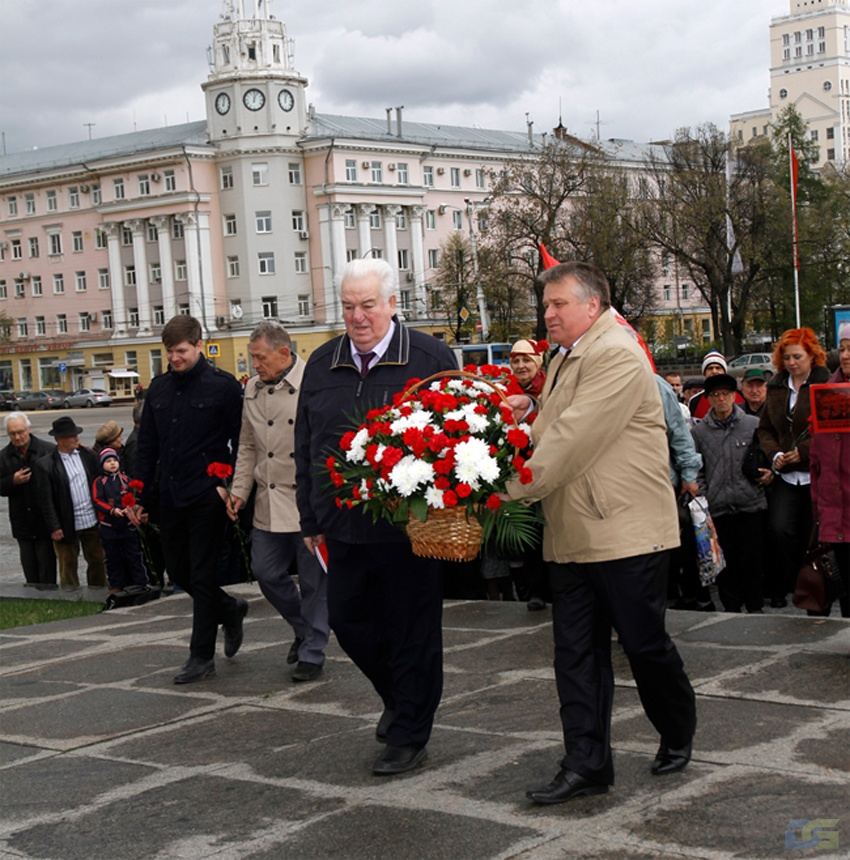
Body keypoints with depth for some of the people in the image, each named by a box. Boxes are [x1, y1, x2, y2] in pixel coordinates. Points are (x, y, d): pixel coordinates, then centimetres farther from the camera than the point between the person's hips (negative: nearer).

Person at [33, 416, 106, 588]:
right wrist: (54, 528, -12)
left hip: (92, 522, 4)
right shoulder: (44, 465, -9)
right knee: (68, 567, 8)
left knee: (97, 562, 14)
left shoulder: (88, 456, 3)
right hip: (67, 527, -4)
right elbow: (45, 501, -9)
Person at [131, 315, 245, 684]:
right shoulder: (159, 388, 10)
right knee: (177, 570, 12)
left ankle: (201, 656, 8)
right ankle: (229, 609, 36)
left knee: (202, 576, -1)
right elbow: (147, 446, 14)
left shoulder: (223, 386, -6)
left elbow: (241, 442, -5)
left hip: (207, 497, -6)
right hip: (170, 497, 6)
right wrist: (139, 496, 11)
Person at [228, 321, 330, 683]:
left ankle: (312, 653, 17)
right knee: (266, 572, 8)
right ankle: (304, 629, 32)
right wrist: (239, 489, 13)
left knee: (313, 579, 3)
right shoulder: (253, 388, 10)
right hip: (268, 503, 6)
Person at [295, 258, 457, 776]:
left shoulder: (431, 358, -4)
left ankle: (409, 735, 17)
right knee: (348, 620, 12)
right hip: (344, 526, 5)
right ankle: (399, 697, 37)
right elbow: (305, 447, 14)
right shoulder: (322, 364, 9)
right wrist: (311, 518, 12)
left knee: (412, 632, 3)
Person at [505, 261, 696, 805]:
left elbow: (573, 439, -21)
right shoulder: (566, 361, 18)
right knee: (576, 652, 5)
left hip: (624, 531, -9)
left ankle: (679, 736, 28)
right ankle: (587, 765, 9)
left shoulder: (616, 355, -15)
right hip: (572, 536, 9)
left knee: (644, 643, 4)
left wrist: (512, 491, -18)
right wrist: (523, 416, -2)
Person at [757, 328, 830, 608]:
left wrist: (803, 451, -15)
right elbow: (765, 428, 16)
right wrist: (775, 454, -2)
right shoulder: (776, 387, 12)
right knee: (780, 529, -13)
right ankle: (784, 586, 1)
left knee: (813, 536, 3)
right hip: (786, 474, 4)